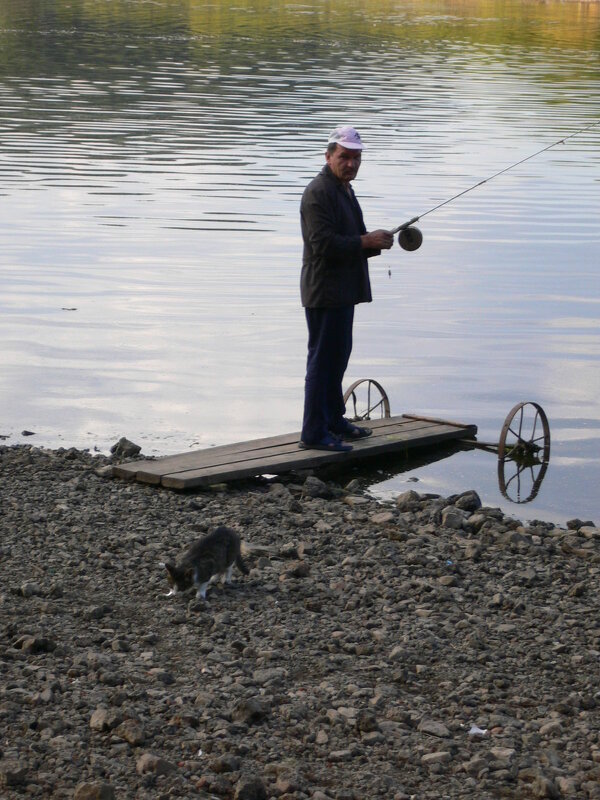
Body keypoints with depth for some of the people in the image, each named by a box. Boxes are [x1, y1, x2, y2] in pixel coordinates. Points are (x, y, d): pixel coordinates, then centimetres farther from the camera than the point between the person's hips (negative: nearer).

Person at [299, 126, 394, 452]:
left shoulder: (344, 189, 18)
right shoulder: (318, 192, -15)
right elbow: (324, 244, -23)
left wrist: (376, 243, 8)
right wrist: (366, 241, -21)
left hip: (343, 289, 10)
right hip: (324, 289, -10)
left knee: (338, 355, 18)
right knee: (323, 359, -8)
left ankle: (334, 420, 30)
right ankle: (314, 433, -5)